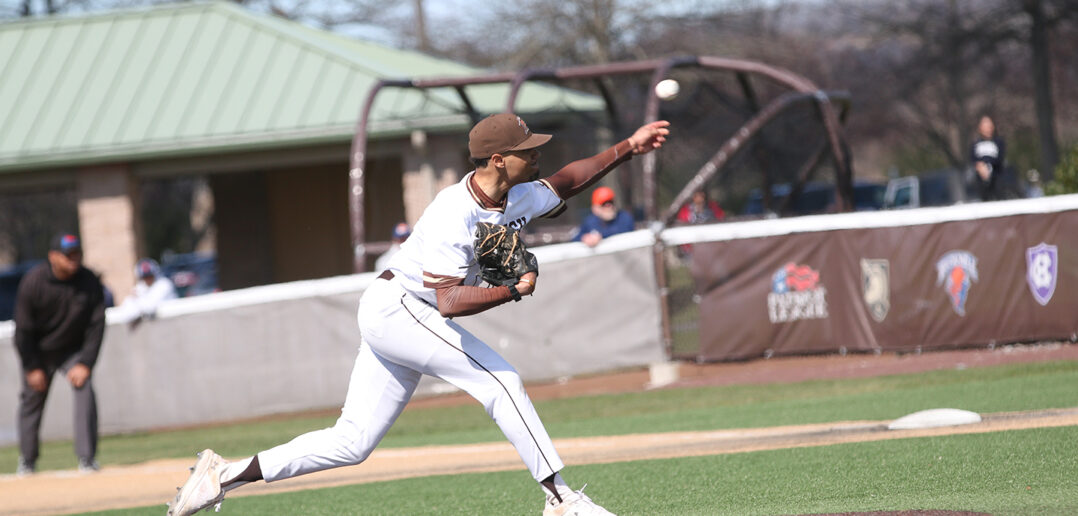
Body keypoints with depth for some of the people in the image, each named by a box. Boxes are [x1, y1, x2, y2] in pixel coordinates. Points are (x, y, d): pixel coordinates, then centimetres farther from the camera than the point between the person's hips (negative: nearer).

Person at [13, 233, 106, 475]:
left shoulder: (90, 282, -17)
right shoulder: (32, 282, -21)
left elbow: (96, 327, -12)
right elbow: (23, 330, -13)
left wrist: (85, 364, -18)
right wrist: (33, 368, -12)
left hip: (73, 350, 0)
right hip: (38, 353, 0)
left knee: (84, 390, -18)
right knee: (32, 398, 5)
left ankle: (87, 458, -14)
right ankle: (27, 461, 23)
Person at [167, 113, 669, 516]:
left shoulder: (516, 198, 1)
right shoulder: (453, 214, -27)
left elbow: (566, 181, 18)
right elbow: (451, 301, -36)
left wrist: (628, 148, 10)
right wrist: (516, 290, -29)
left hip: (408, 318, 9)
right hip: (395, 307, -9)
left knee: (353, 442, 6)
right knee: (500, 380, -15)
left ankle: (227, 473, 8)